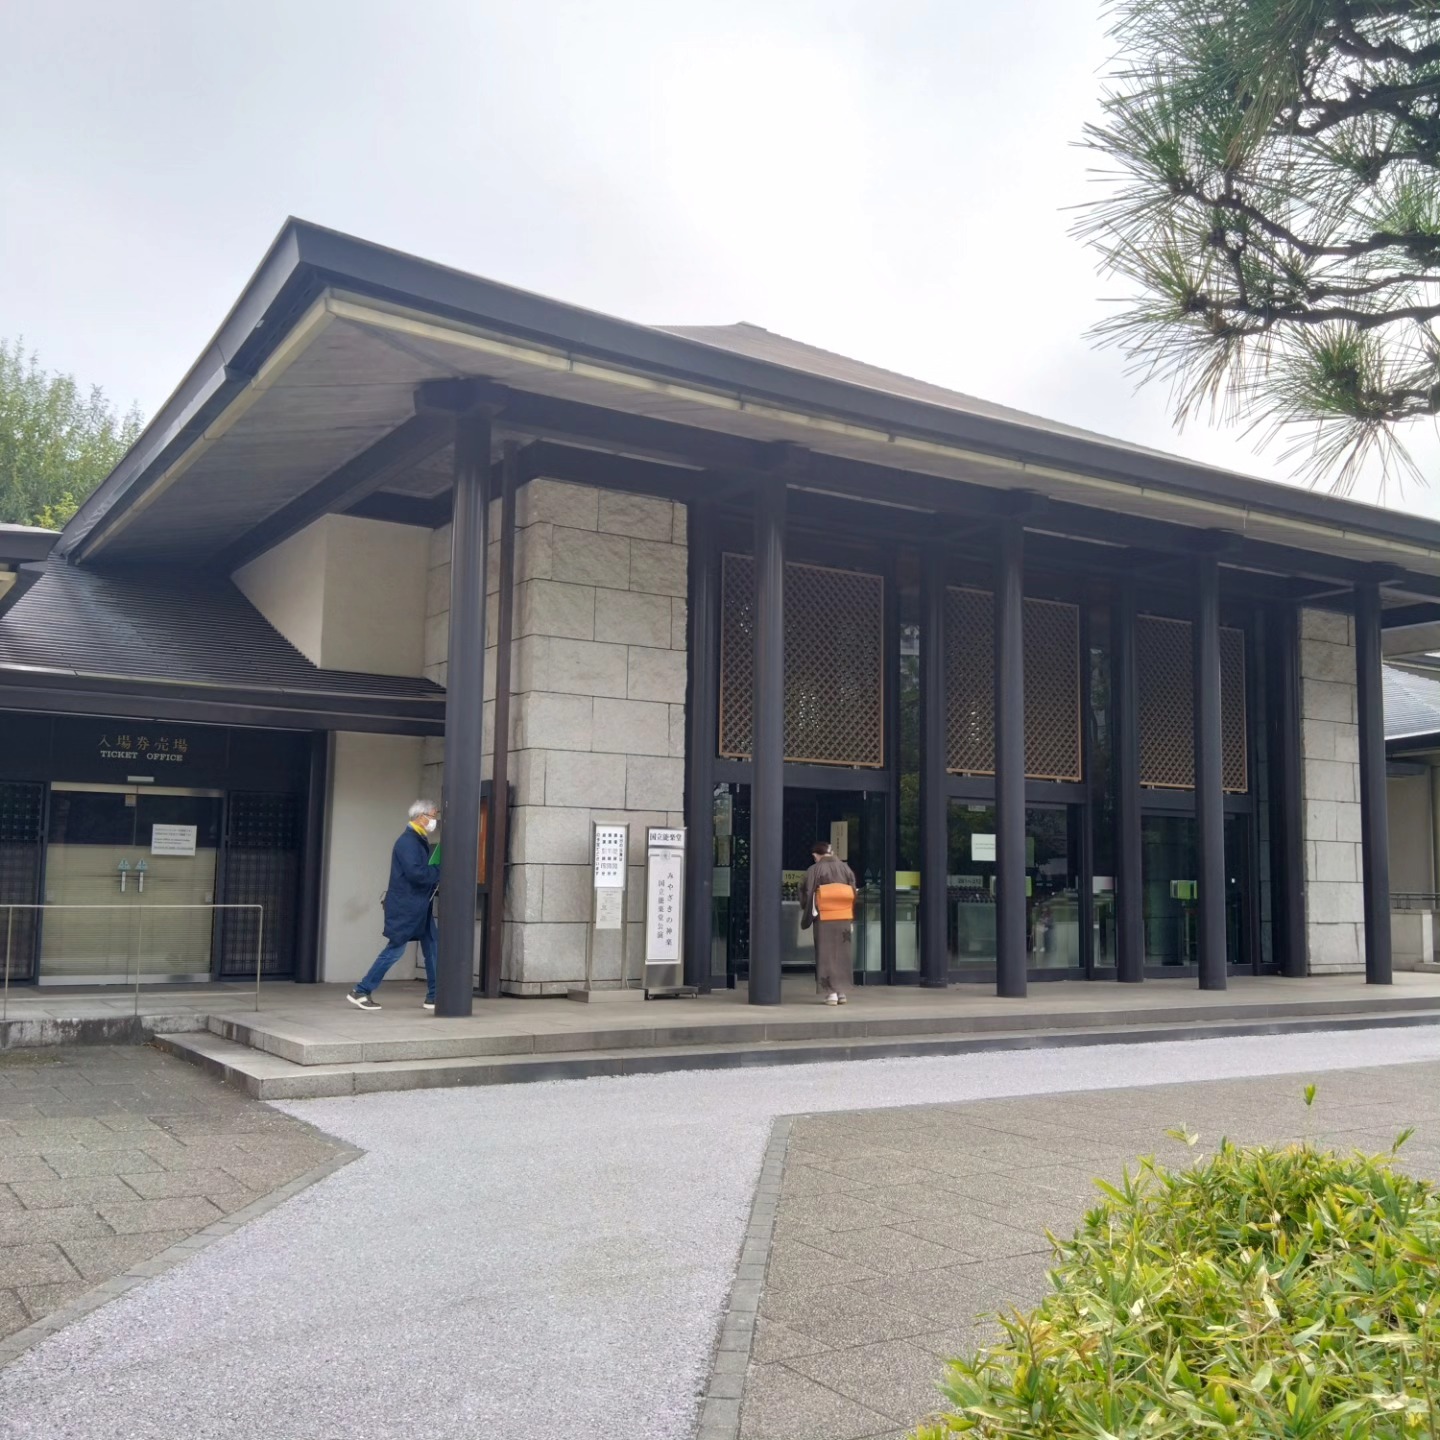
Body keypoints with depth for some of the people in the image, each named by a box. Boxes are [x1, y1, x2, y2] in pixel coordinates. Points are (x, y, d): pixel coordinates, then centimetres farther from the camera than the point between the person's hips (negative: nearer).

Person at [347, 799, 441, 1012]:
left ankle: (433, 996, 13)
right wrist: (441, 871, -20)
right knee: (395, 950, -5)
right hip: (405, 907, -10)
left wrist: (438, 873, -4)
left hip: (420, 907, 10)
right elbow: (415, 873, -27)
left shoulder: (420, 841, 14)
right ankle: (361, 991, 4)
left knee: (432, 950, 8)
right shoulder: (408, 841, -16)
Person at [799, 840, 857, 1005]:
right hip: (844, 918, 3)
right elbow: (854, 895, 6)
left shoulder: (814, 871, -6)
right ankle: (841, 991, 14)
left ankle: (831, 993, -1)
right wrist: (852, 921, 13)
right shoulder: (846, 868, 4)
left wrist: (806, 919, 13)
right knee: (842, 955, 13)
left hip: (823, 919, -3)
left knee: (826, 956, 4)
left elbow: (807, 896, -2)